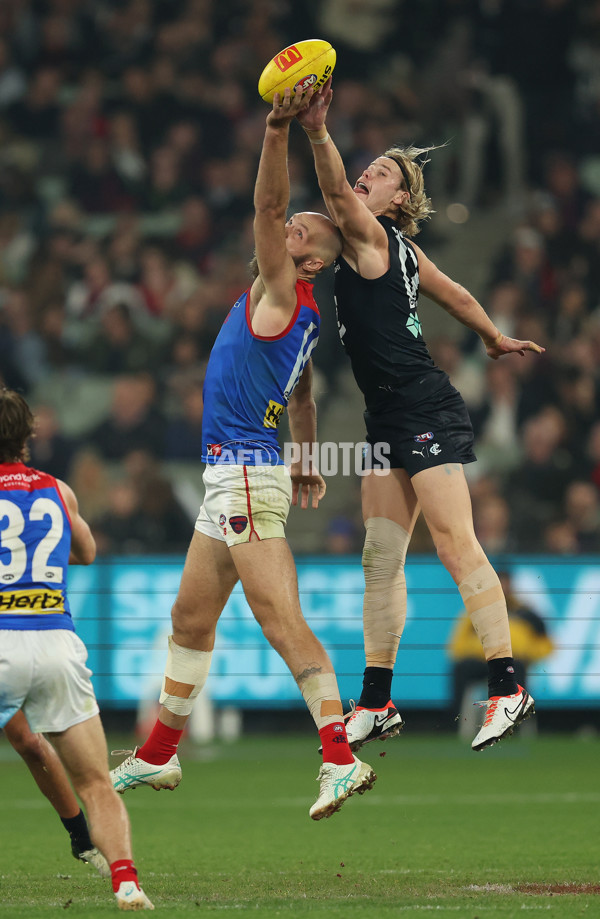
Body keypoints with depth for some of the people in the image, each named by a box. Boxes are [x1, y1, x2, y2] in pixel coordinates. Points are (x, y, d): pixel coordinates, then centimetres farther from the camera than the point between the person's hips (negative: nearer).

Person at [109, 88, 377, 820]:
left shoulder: (284, 290, -9)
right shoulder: (297, 312, 18)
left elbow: (267, 206, -22)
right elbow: (301, 394, 30)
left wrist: (277, 131, -31)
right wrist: (307, 464, 40)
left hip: (247, 477, -10)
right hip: (231, 478, 10)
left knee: (282, 622, -15)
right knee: (190, 617, 18)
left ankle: (341, 759, -20)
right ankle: (158, 754, 29)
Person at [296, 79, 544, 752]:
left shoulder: (371, 236, -8)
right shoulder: (398, 249, 16)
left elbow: (338, 196, -28)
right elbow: (455, 296, 28)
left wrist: (317, 133, -43)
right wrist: (495, 338, 44)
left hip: (426, 415, -9)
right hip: (390, 422, 9)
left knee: (456, 546, -11)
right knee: (380, 561, 8)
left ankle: (507, 687, -11)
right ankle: (377, 703, 12)